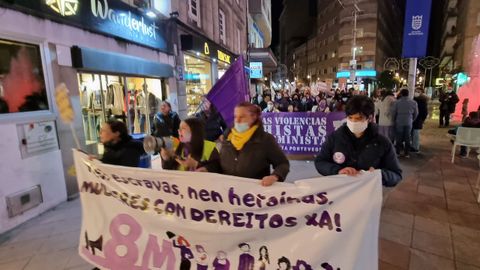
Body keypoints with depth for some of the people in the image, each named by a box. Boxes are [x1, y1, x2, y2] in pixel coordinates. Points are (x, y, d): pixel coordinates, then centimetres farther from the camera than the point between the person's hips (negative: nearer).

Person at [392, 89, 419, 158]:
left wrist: (394, 121, 9)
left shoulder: (397, 102, -10)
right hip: (409, 123, 2)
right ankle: (407, 153, 13)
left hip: (399, 122, -2)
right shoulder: (413, 103, -1)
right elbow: (416, 113, 7)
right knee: (407, 138, 9)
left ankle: (398, 152, 13)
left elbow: (393, 113, -5)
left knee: (399, 138, 8)